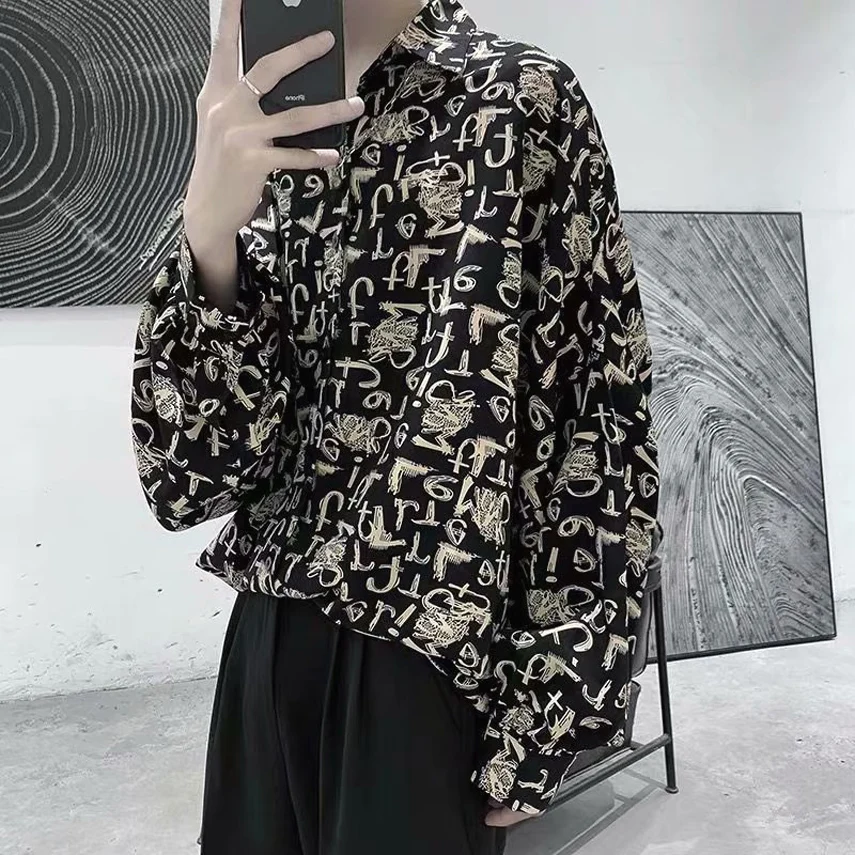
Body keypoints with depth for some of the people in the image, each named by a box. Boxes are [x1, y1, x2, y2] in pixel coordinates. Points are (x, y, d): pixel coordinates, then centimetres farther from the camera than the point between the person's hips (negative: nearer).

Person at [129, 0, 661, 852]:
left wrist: (539, 719, -7)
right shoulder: (272, 146, 8)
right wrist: (209, 226, -18)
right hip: (271, 637, 5)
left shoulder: (519, 101, -6)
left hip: (436, 660, -5)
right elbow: (191, 470, -2)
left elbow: (606, 424, -8)